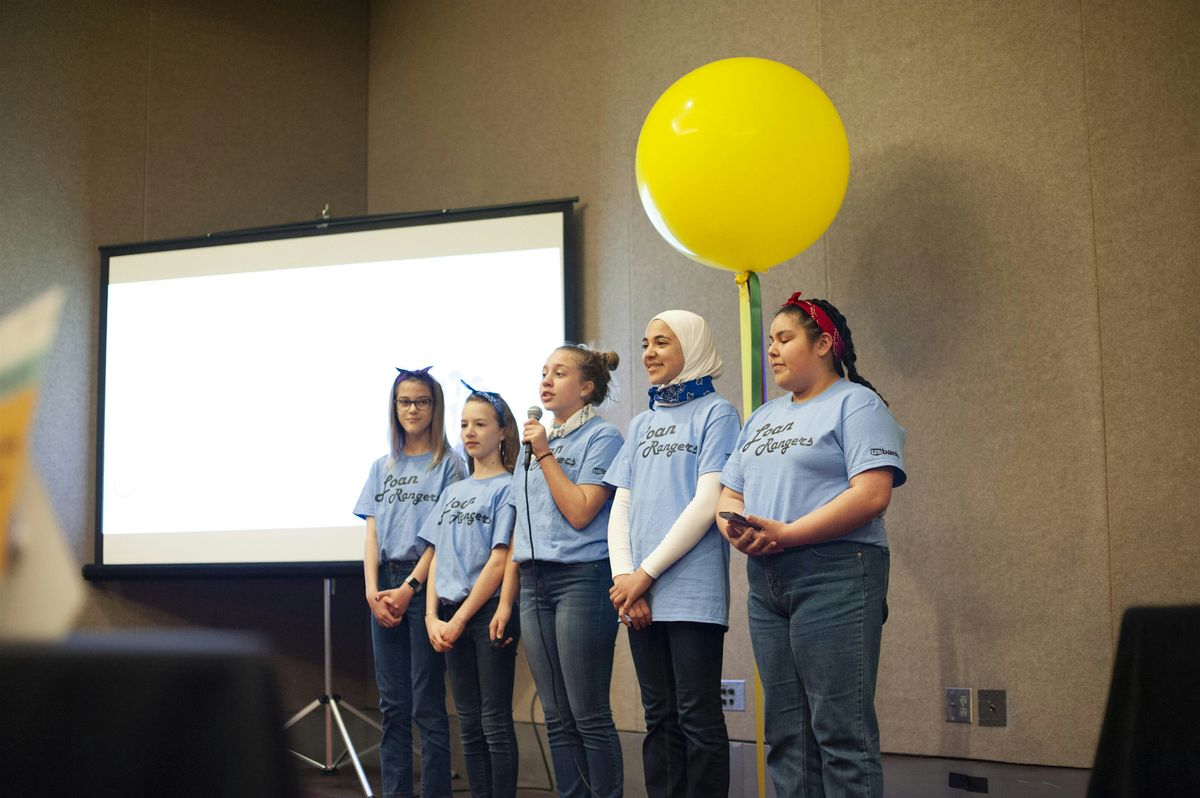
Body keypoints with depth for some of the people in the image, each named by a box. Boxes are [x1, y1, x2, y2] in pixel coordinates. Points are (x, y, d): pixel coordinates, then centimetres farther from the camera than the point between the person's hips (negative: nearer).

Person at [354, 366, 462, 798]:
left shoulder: (448, 464, 1)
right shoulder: (382, 468, 16)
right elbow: (371, 534, 10)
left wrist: (409, 588, -13)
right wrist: (373, 590, -4)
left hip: (425, 585, -5)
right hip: (384, 586, 5)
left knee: (427, 705, -5)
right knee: (392, 705, 7)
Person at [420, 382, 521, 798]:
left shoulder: (507, 488, -5)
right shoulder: (452, 492, 16)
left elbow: (499, 561, -11)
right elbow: (437, 558, 12)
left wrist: (460, 620, -11)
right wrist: (433, 618, -1)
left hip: (490, 612, -6)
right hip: (451, 616, 6)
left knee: (495, 723, -3)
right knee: (469, 725, 10)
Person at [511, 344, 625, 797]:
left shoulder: (601, 437, -3)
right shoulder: (535, 440, 18)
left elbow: (580, 512, -13)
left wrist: (544, 453, -10)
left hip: (582, 578, -7)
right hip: (533, 583, 7)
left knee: (589, 716, -5)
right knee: (557, 719, 8)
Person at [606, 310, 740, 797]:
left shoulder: (715, 412, 0)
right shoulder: (642, 424, 19)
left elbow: (708, 502, -10)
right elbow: (621, 508, 13)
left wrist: (646, 573, -12)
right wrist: (624, 577, -4)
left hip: (692, 590, -6)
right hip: (639, 595, 6)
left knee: (697, 719, -4)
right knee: (659, 718, 9)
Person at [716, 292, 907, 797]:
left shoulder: (855, 404, -1)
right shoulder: (762, 418, 22)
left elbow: (872, 493, -14)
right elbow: (730, 494, 20)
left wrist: (785, 534, -19)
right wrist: (736, 528, -4)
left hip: (835, 575, -8)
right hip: (765, 583, 8)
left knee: (840, 733, -9)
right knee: (786, 733, 9)